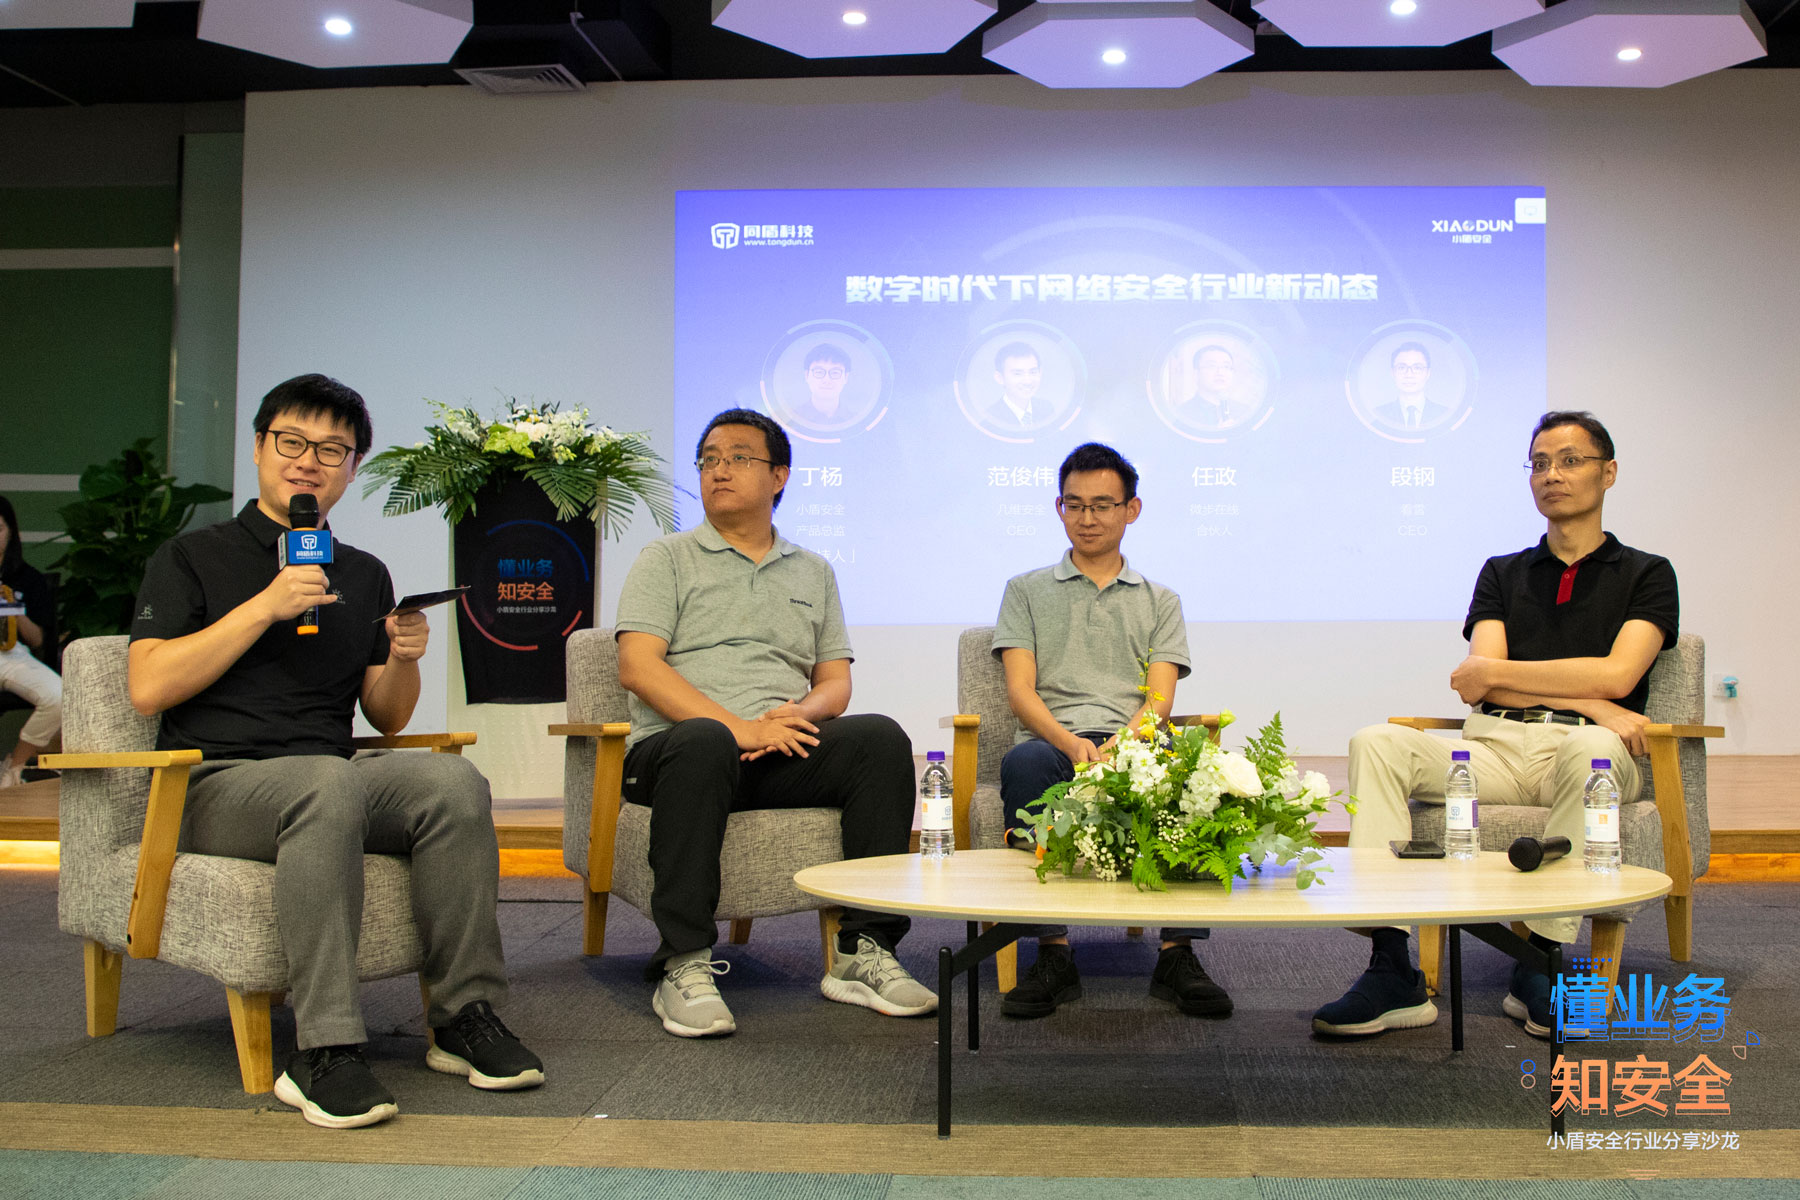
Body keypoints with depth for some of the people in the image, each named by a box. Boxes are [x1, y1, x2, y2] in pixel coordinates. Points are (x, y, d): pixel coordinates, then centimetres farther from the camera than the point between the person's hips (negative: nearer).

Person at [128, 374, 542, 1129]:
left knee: (453, 779, -27)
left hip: (331, 778, 4)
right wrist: (265, 606, -10)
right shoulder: (192, 558, 10)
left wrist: (404, 660, -3)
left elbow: (387, 719, 19)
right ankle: (323, 1052, -38)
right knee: (330, 784, -38)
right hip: (216, 780, -4)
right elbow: (148, 689, -5)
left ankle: (464, 1016, -21)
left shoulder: (364, 576, 21)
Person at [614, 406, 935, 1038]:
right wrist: (737, 726, -17)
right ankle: (684, 967, -36)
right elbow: (637, 667, -4)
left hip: (783, 750, 4)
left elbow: (836, 682, 18)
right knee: (703, 743, -39)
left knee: (882, 738, -24)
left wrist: (800, 713, -8)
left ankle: (864, 951, -23)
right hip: (675, 745, -3)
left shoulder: (813, 572, 23)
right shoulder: (666, 559, 11)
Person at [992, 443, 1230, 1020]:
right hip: (1053, 740, -1)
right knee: (1024, 762, -38)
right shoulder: (1027, 591, 20)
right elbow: (1021, 692, 6)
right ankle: (1053, 954, -34)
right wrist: (1071, 744, -15)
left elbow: (1160, 696, 7)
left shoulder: (1160, 601, 22)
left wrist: (1122, 744, -16)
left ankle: (1178, 953, -30)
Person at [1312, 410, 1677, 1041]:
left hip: (1581, 747, -3)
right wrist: (1586, 700, -8)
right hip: (1494, 747, 3)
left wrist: (1497, 672, 0)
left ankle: (1542, 960, -29)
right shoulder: (1502, 573, 22)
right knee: (1378, 743, -24)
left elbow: (1616, 675, -5)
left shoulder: (1646, 575, 13)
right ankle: (1392, 971, -32)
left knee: (1592, 746, -39)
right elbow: (1475, 682, 5)